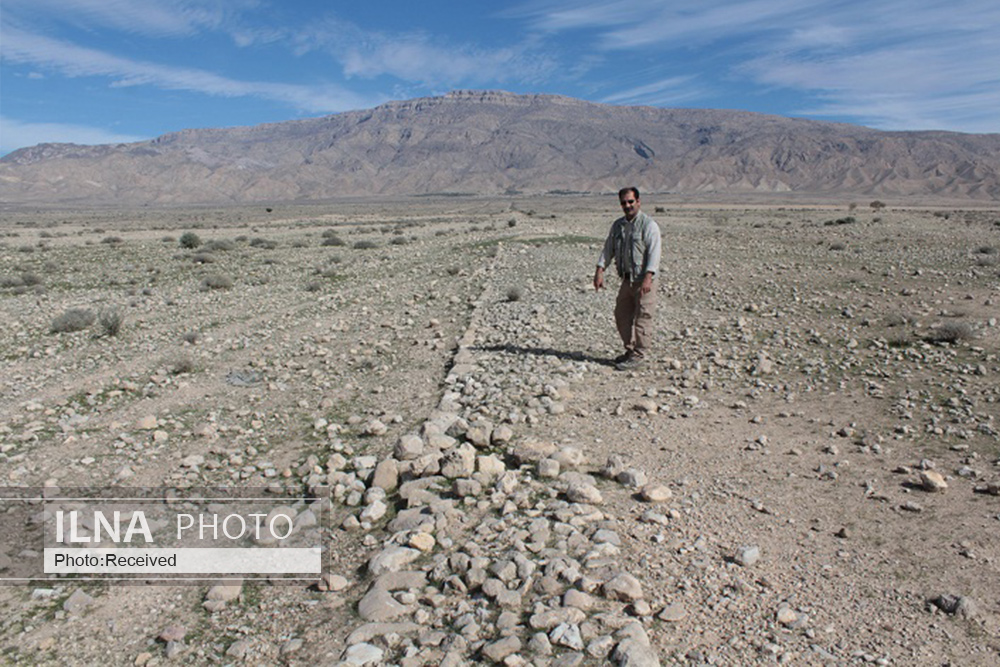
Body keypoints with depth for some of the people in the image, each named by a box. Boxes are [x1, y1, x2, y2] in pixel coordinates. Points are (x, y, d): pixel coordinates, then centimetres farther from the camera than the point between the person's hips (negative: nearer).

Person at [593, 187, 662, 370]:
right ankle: (630, 350, 28)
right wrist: (600, 270, -1)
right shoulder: (618, 225, 12)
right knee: (621, 315, 12)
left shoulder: (648, 224, -10)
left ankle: (638, 356, 6)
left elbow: (654, 252, -17)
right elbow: (608, 248, 12)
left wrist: (647, 278, -28)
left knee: (642, 318, -3)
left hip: (644, 279, -7)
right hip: (627, 279, 7)